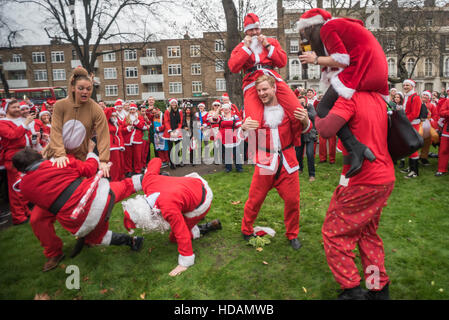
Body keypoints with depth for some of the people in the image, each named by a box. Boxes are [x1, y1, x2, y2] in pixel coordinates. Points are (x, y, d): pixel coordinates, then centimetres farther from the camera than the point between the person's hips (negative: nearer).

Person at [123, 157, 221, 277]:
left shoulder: (169, 211, -39)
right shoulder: (148, 181, -22)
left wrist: (185, 263, -19)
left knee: (174, 237, 5)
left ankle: (208, 227, 6)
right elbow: (156, 160, -5)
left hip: (201, 202, -7)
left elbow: (182, 236, -30)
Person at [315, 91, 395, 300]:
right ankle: (379, 289, 30)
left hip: (362, 182, -9)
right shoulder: (378, 98, 11)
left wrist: (317, 114, -6)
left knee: (334, 233, 4)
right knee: (368, 234, 21)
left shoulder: (349, 97, -15)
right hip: (385, 178, 9)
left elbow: (326, 130, -28)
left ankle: (352, 290, 10)